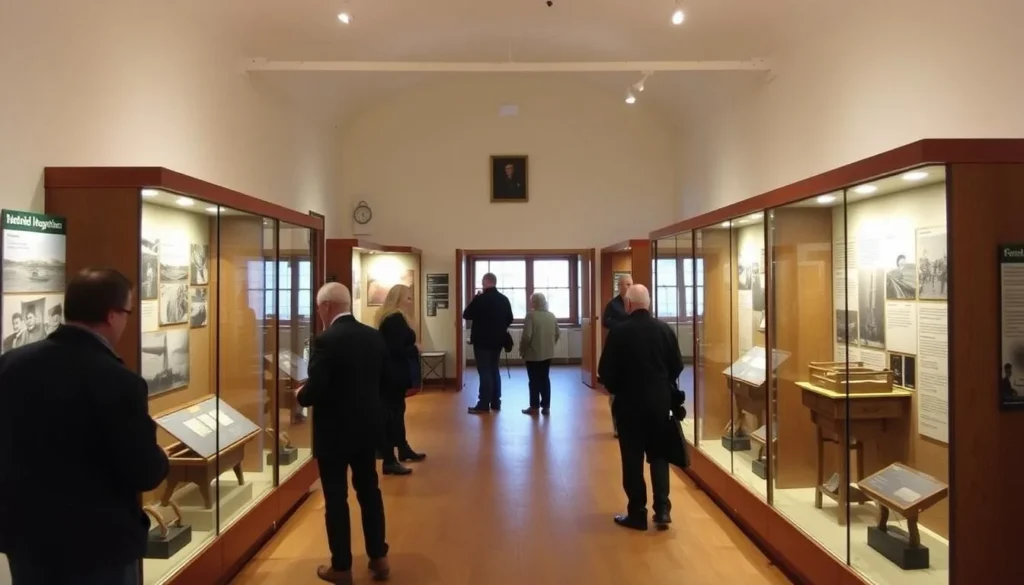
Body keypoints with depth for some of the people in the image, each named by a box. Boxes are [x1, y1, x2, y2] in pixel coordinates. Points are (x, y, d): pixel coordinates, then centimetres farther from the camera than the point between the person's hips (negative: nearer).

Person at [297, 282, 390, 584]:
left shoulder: (325, 340, -20)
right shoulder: (374, 336, 0)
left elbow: (314, 390, -22)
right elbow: (384, 378, 9)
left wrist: (299, 395, -1)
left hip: (334, 431, -6)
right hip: (368, 426, 6)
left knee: (336, 498, 7)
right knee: (369, 490, 18)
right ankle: (379, 557, 27)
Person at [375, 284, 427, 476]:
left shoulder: (388, 318, 13)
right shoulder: (396, 319, -18)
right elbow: (397, 349, -26)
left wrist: (411, 348, 6)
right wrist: (415, 349, -10)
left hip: (390, 372, 11)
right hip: (394, 374, -11)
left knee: (396, 410, 19)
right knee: (393, 413, -6)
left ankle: (403, 450, 34)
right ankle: (389, 461, -1)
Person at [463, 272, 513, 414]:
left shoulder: (480, 299, -15)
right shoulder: (504, 299, 4)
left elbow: (466, 315, -6)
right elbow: (509, 319, 12)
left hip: (482, 341, -6)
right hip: (497, 340, 6)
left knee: (484, 372, -4)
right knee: (495, 370, 13)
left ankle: (484, 404, -2)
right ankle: (496, 402, 16)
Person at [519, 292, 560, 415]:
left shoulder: (531, 315, -15)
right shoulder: (552, 315, 5)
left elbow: (526, 336, -19)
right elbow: (557, 334, 10)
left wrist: (522, 349, -5)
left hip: (533, 353, -6)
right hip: (548, 353, 6)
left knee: (534, 380, 2)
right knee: (545, 378, 12)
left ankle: (534, 407, 7)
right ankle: (546, 406, 14)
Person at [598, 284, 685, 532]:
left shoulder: (619, 332, -12)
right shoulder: (665, 329, -3)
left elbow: (605, 371, -11)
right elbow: (678, 366, 3)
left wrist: (616, 389, 9)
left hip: (629, 403, -3)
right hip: (661, 401, 3)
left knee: (632, 458, 7)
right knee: (659, 455, 15)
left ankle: (637, 513, 12)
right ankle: (662, 509, 9)